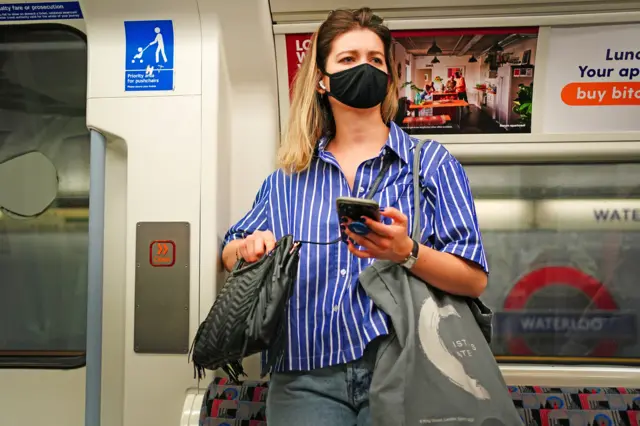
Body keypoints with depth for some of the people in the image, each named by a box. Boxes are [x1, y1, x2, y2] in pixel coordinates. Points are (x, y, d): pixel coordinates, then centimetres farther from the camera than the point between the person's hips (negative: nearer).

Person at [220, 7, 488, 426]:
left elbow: (475, 280, -3)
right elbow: (230, 251, 19)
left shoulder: (431, 163, 3)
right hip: (306, 379, 2)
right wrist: (249, 247, -4)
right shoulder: (288, 178, 11)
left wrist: (408, 253, -22)